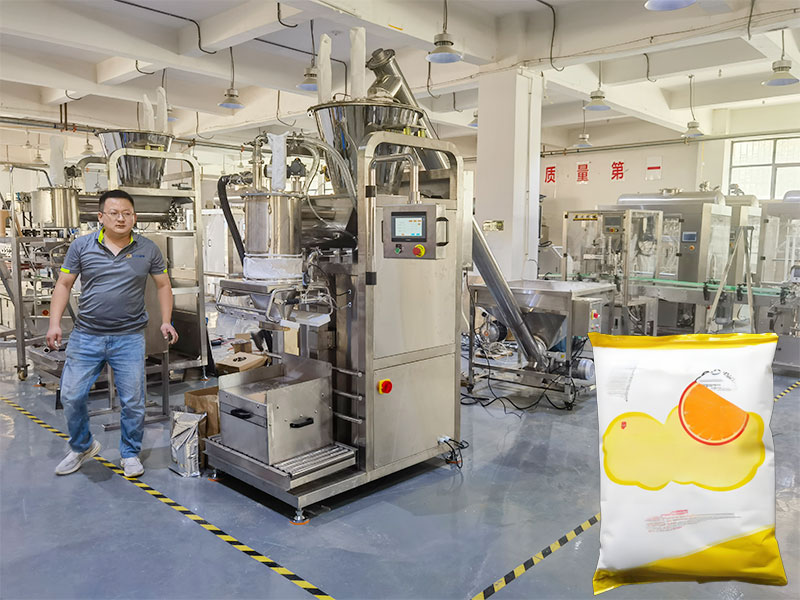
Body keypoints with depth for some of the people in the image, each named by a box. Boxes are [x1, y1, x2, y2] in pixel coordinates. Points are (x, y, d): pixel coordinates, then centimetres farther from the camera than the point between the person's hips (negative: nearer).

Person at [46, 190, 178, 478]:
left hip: (130, 338, 0)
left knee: (133, 401, 4)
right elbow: (63, 284, 4)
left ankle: (130, 453, 25)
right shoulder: (81, 246, 0)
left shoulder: (148, 249, 1)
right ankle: (81, 447, 31)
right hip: (86, 336, 1)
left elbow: (163, 285, 9)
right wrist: (55, 323, -5)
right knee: (71, 396, 5)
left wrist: (166, 321, 0)